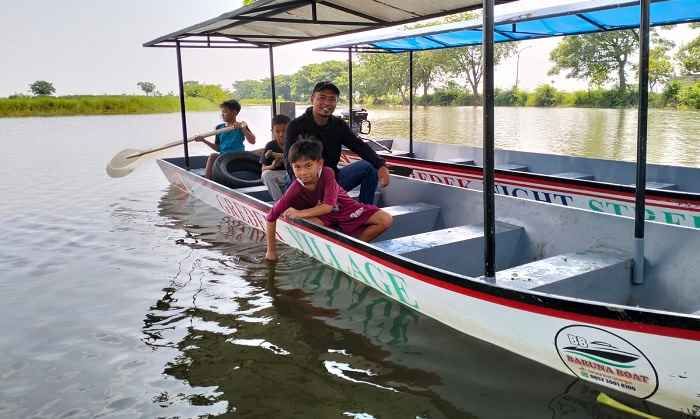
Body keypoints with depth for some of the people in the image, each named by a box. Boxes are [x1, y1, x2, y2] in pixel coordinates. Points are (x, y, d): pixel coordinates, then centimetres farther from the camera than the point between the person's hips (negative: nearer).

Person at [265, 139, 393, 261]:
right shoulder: (294, 190, -26)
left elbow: (328, 206, -32)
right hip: (319, 214, -1)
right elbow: (271, 217, -20)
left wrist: (299, 213, -38)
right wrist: (271, 251, -17)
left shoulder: (327, 173, -29)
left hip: (345, 206, 1)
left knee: (386, 220, -14)